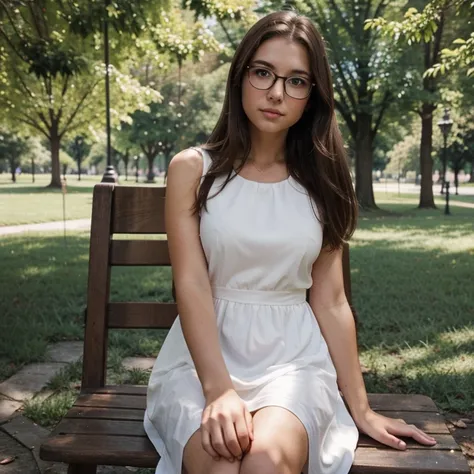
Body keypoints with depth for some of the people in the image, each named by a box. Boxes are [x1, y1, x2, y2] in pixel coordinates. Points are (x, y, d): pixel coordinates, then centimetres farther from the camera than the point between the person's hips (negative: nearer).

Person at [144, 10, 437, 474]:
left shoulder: (321, 183, 7)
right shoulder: (192, 168, 0)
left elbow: (331, 302, 7)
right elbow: (191, 284, -9)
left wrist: (360, 410, 5)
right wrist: (219, 389, -22)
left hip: (293, 355, 2)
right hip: (204, 353, -1)